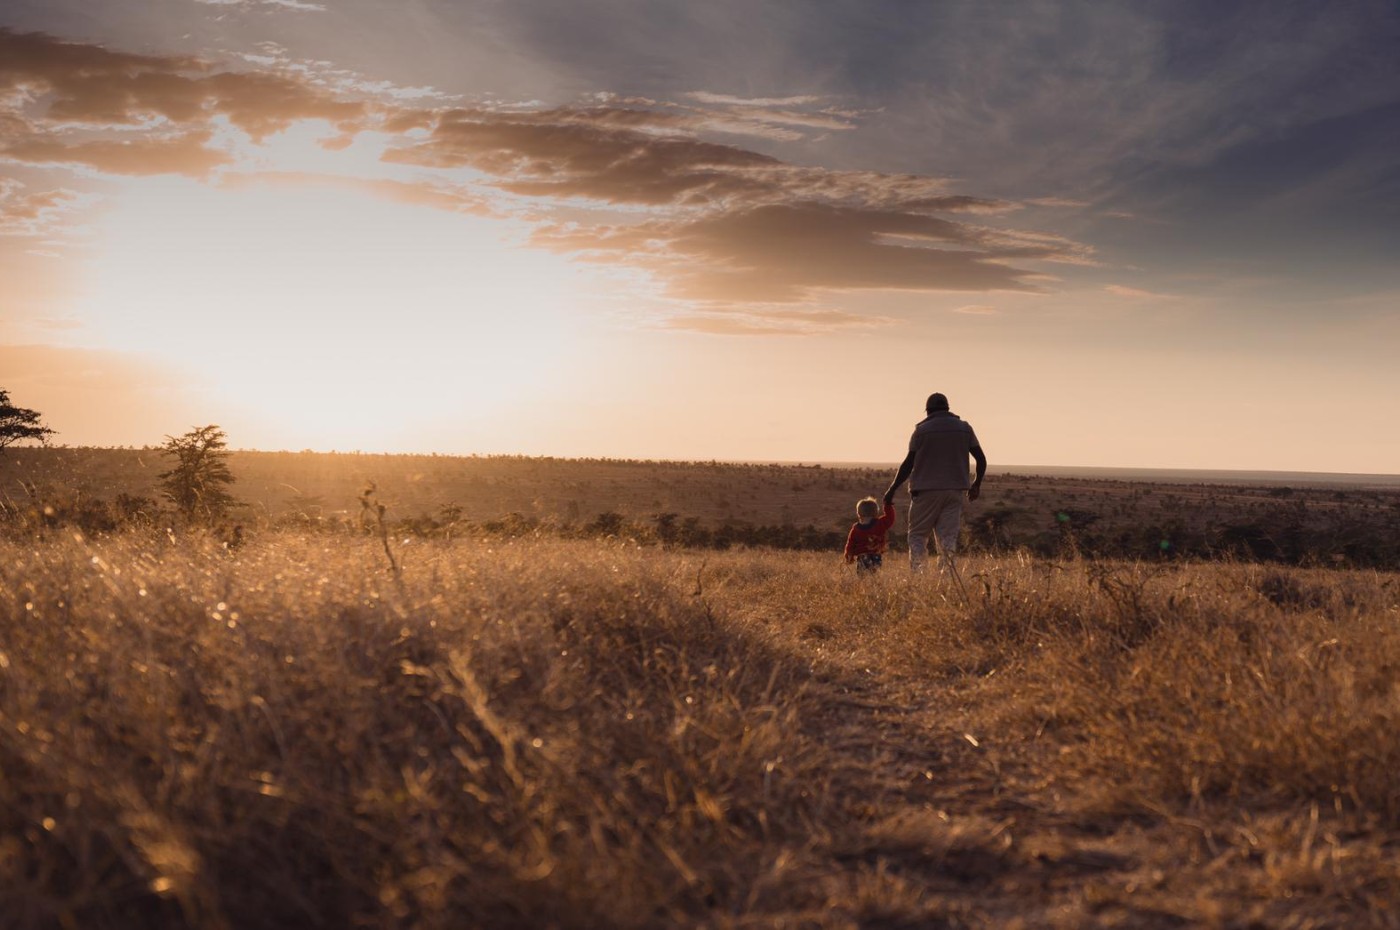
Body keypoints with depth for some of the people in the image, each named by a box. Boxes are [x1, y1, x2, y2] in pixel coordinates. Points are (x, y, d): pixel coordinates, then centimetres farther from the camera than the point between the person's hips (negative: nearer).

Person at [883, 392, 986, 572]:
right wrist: (976, 484, 22)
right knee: (948, 537, 3)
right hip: (955, 490, 3)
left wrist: (892, 490, 0)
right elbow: (981, 459, 7)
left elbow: (909, 463, -6)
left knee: (917, 535, 5)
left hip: (926, 490, -3)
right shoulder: (964, 428, 9)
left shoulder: (922, 429, -1)